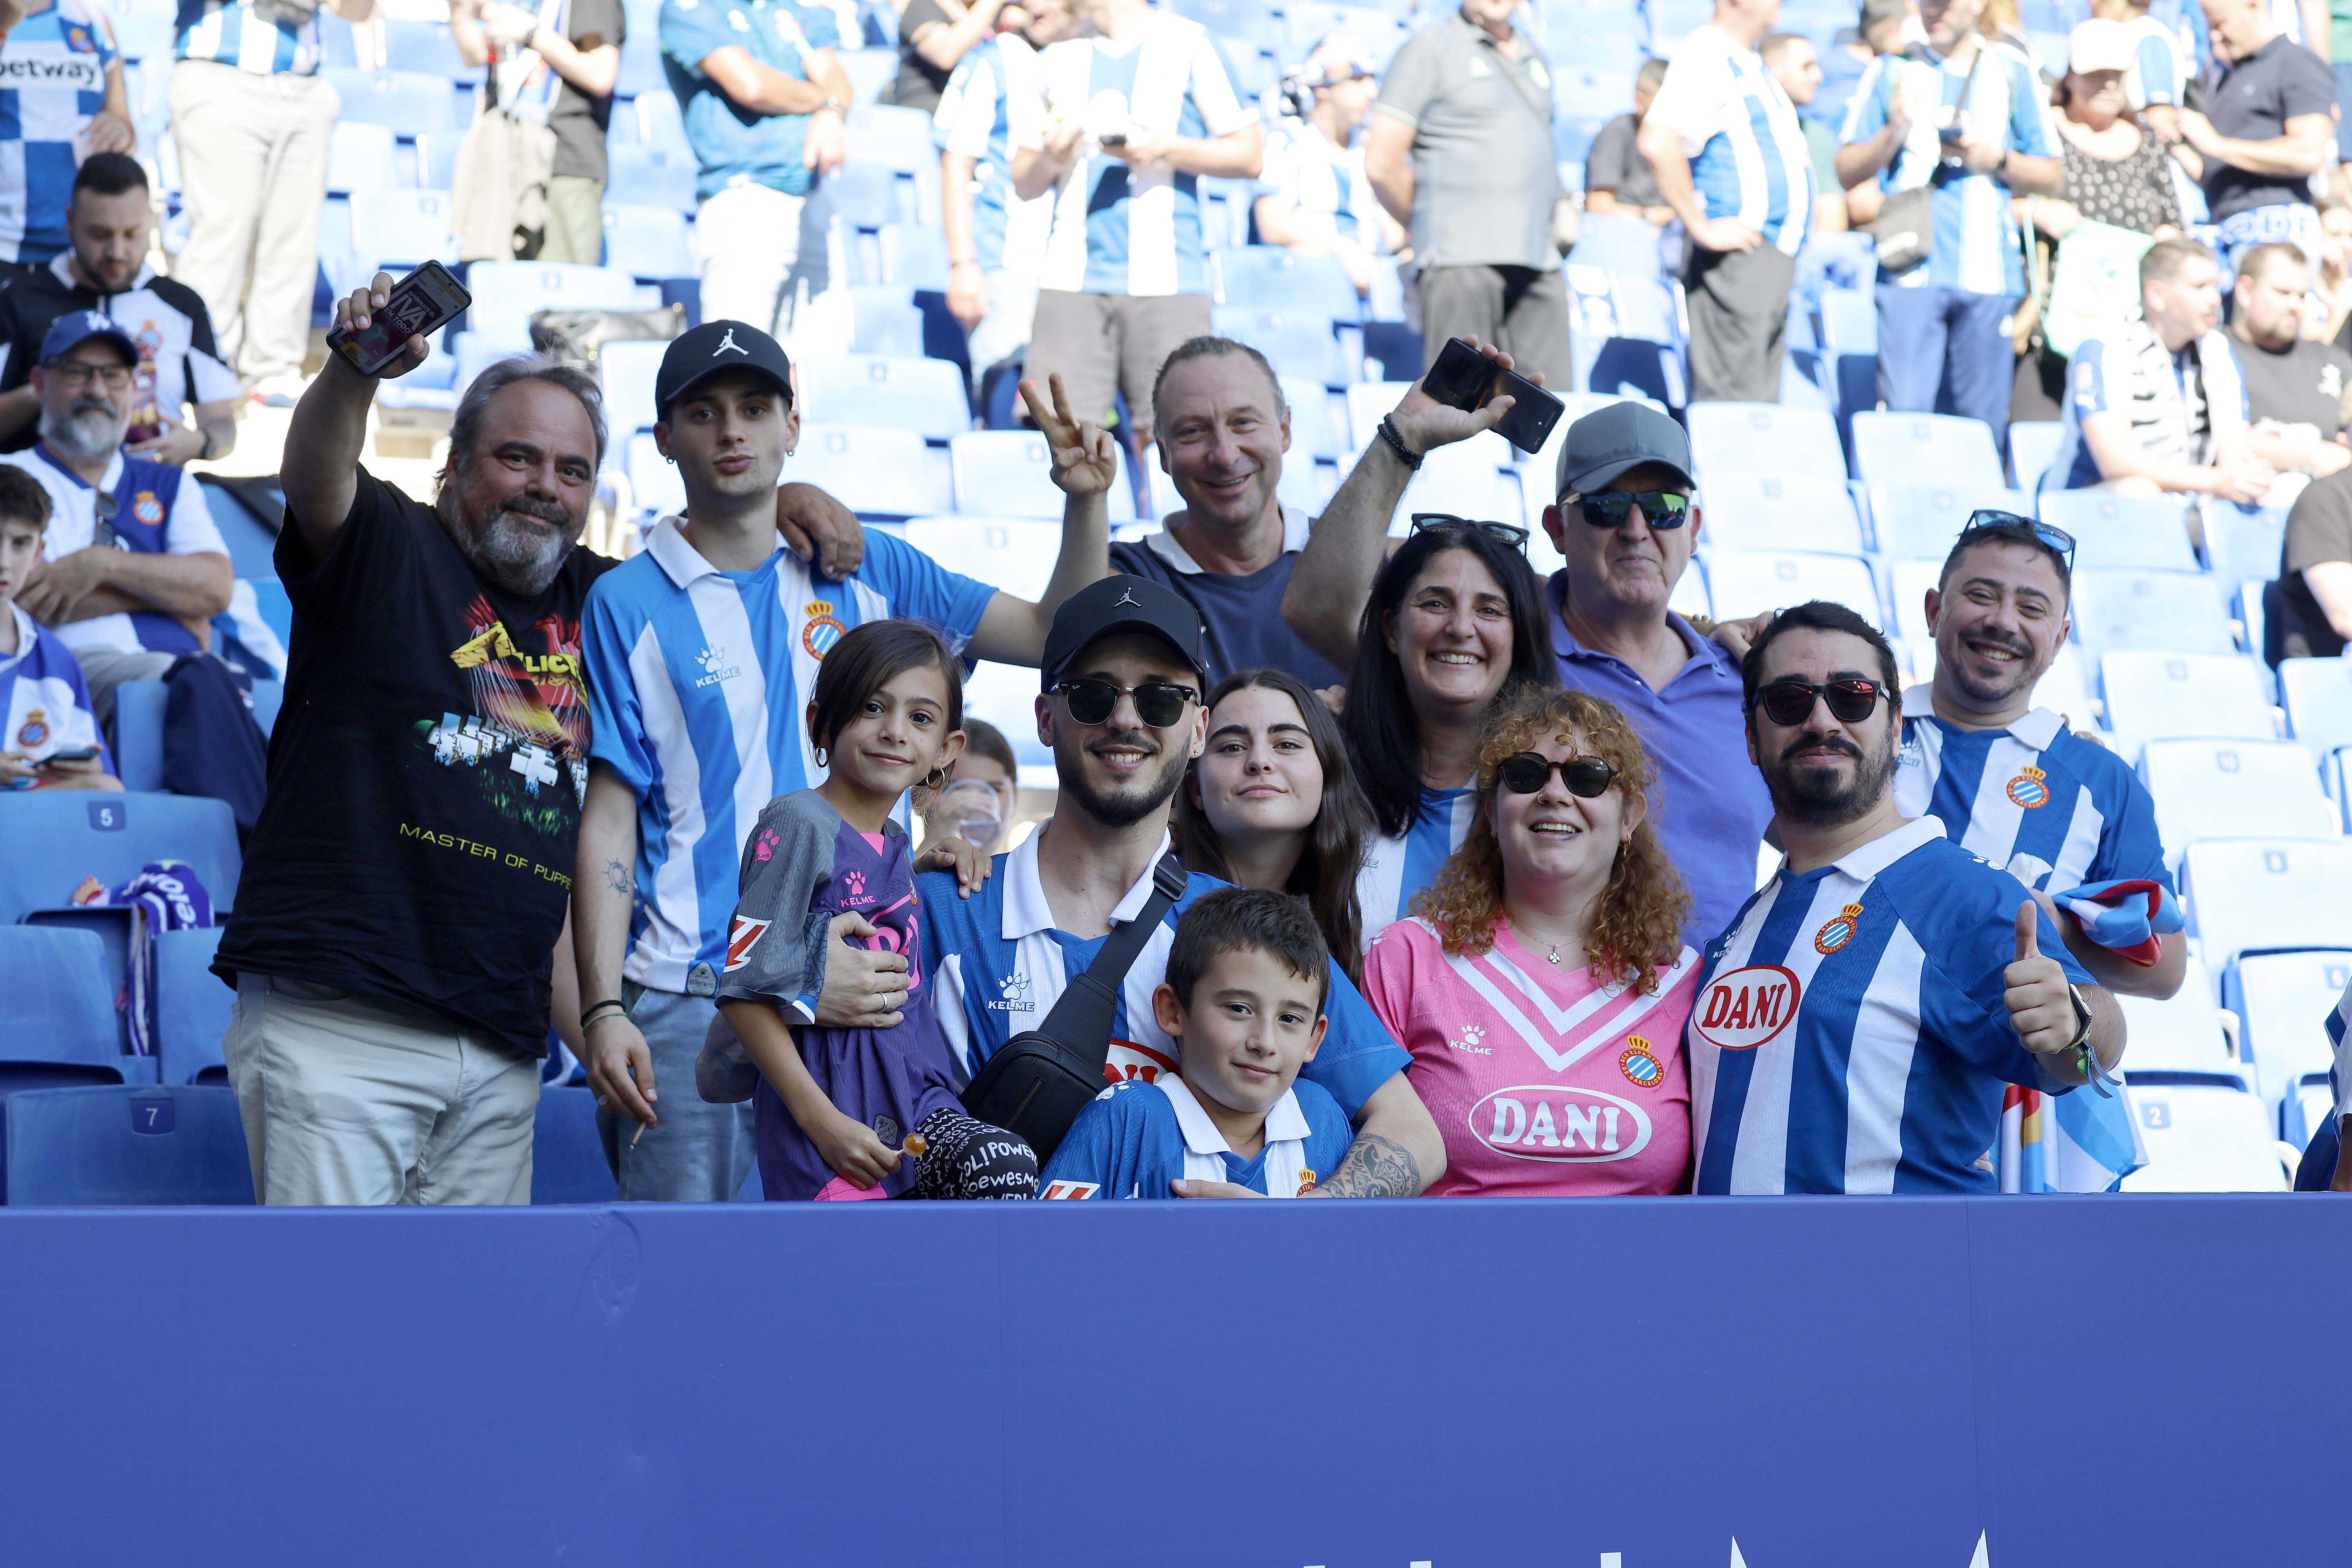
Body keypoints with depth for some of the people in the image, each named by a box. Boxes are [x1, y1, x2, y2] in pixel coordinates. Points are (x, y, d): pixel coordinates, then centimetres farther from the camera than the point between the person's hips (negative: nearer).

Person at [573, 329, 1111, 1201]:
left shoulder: (866, 573, 12)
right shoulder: (628, 606, 4)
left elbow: (1055, 636, 13)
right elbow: (608, 825, 0)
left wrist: (1086, 504, -3)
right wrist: (603, 1011, -9)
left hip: (854, 993, 3)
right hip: (690, 1000, -3)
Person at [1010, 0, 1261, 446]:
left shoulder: (1187, 45, 7)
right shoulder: (1060, 61, 18)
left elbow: (1251, 155, 4)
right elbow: (1024, 183, 19)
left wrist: (1165, 150, -9)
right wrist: (1050, 160, -3)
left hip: (1165, 279, -3)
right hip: (1071, 279, 3)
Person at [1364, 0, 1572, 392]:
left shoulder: (1535, 58, 21)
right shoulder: (1430, 49, 0)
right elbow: (1381, 163, -5)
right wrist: (1431, 228, 4)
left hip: (1537, 262, 6)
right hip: (1462, 257, -6)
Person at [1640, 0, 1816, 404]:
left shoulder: (1748, 63, 19)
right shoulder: (1706, 59, -13)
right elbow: (1657, 144, -27)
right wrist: (1703, 229, -22)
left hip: (1773, 259, 10)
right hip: (1738, 260, -10)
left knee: (1761, 409, 9)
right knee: (1733, 405, -11)